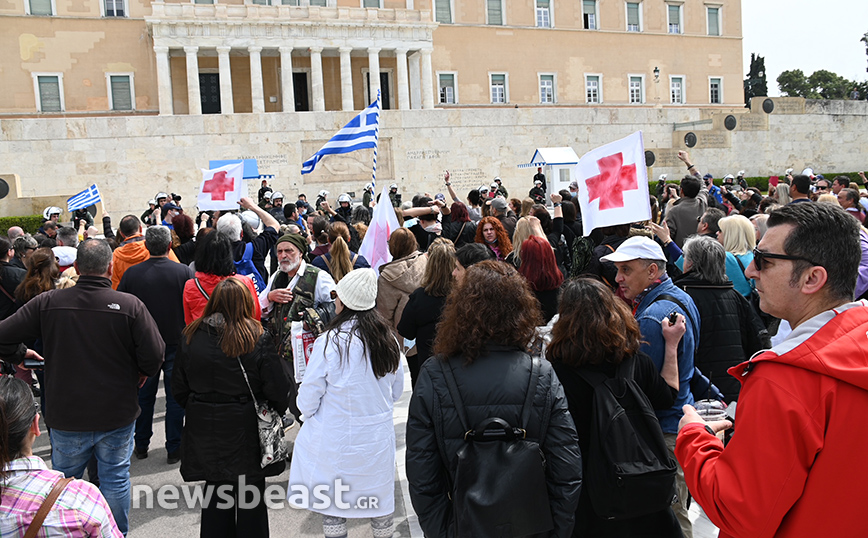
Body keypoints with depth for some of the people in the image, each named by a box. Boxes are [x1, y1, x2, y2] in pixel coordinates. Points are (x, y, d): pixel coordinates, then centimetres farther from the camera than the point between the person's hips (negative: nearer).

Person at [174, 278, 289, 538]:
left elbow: (179, 389, 6)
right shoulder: (257, 339, -13)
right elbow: (277, 390, -10)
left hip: (205, 430, 3)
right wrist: (275, 414, 10)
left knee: (215, 494, 17)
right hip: (245, 430, -3)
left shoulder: (191, 336, -2)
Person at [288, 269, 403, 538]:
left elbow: (309, 396, -10)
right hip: (379, 434, 5)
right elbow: (396, 391, 10)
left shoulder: (329, 341, -18)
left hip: (337, 437, -4)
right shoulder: (389, 340, -3)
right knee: (379, 498, 18)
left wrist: (308, 412, 11)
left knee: (333, 504, 11)